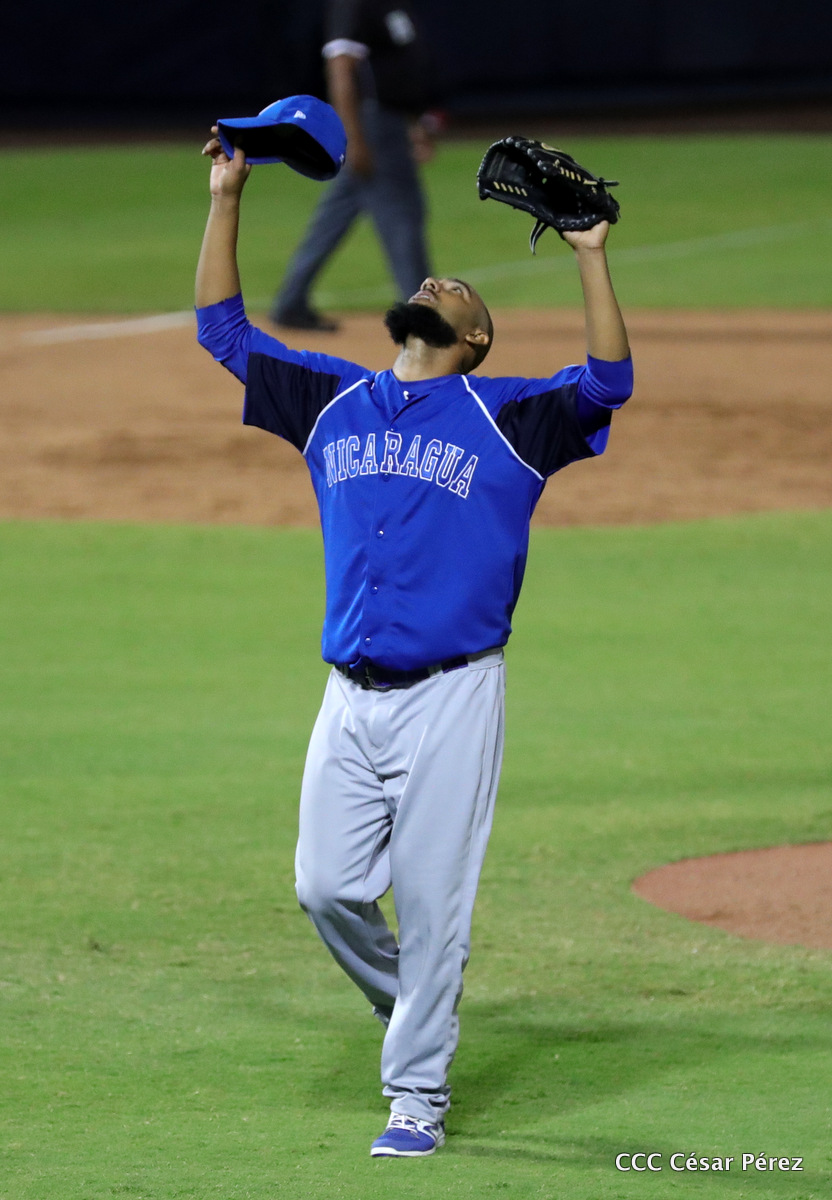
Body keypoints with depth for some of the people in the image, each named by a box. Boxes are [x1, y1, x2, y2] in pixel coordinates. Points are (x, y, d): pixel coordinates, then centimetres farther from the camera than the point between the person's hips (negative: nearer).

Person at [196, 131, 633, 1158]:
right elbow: (224, 329, 17)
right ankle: (408, 1003, 30)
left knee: (431, 903, -3)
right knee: (326, 889, 2)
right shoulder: (333, 401, 14)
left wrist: (590, 255, -15)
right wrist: (226, 198, 13)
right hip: (351, 694, 4)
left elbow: (609, 382, -11)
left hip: (452, 696, -4)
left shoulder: (505, 418, 3)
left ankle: (417, 1095, 6)